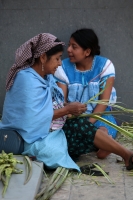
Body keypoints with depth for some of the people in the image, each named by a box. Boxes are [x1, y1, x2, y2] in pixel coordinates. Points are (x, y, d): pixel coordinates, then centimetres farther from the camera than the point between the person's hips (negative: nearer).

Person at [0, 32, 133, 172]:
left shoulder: (46, 76, 5)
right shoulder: (28, 80, -24)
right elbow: (34, 118, -27)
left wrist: (70, 109, -10)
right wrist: (67, 110, -20)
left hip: (49, 131, 9)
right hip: (34, 138, -9)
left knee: (83, 126, -7)